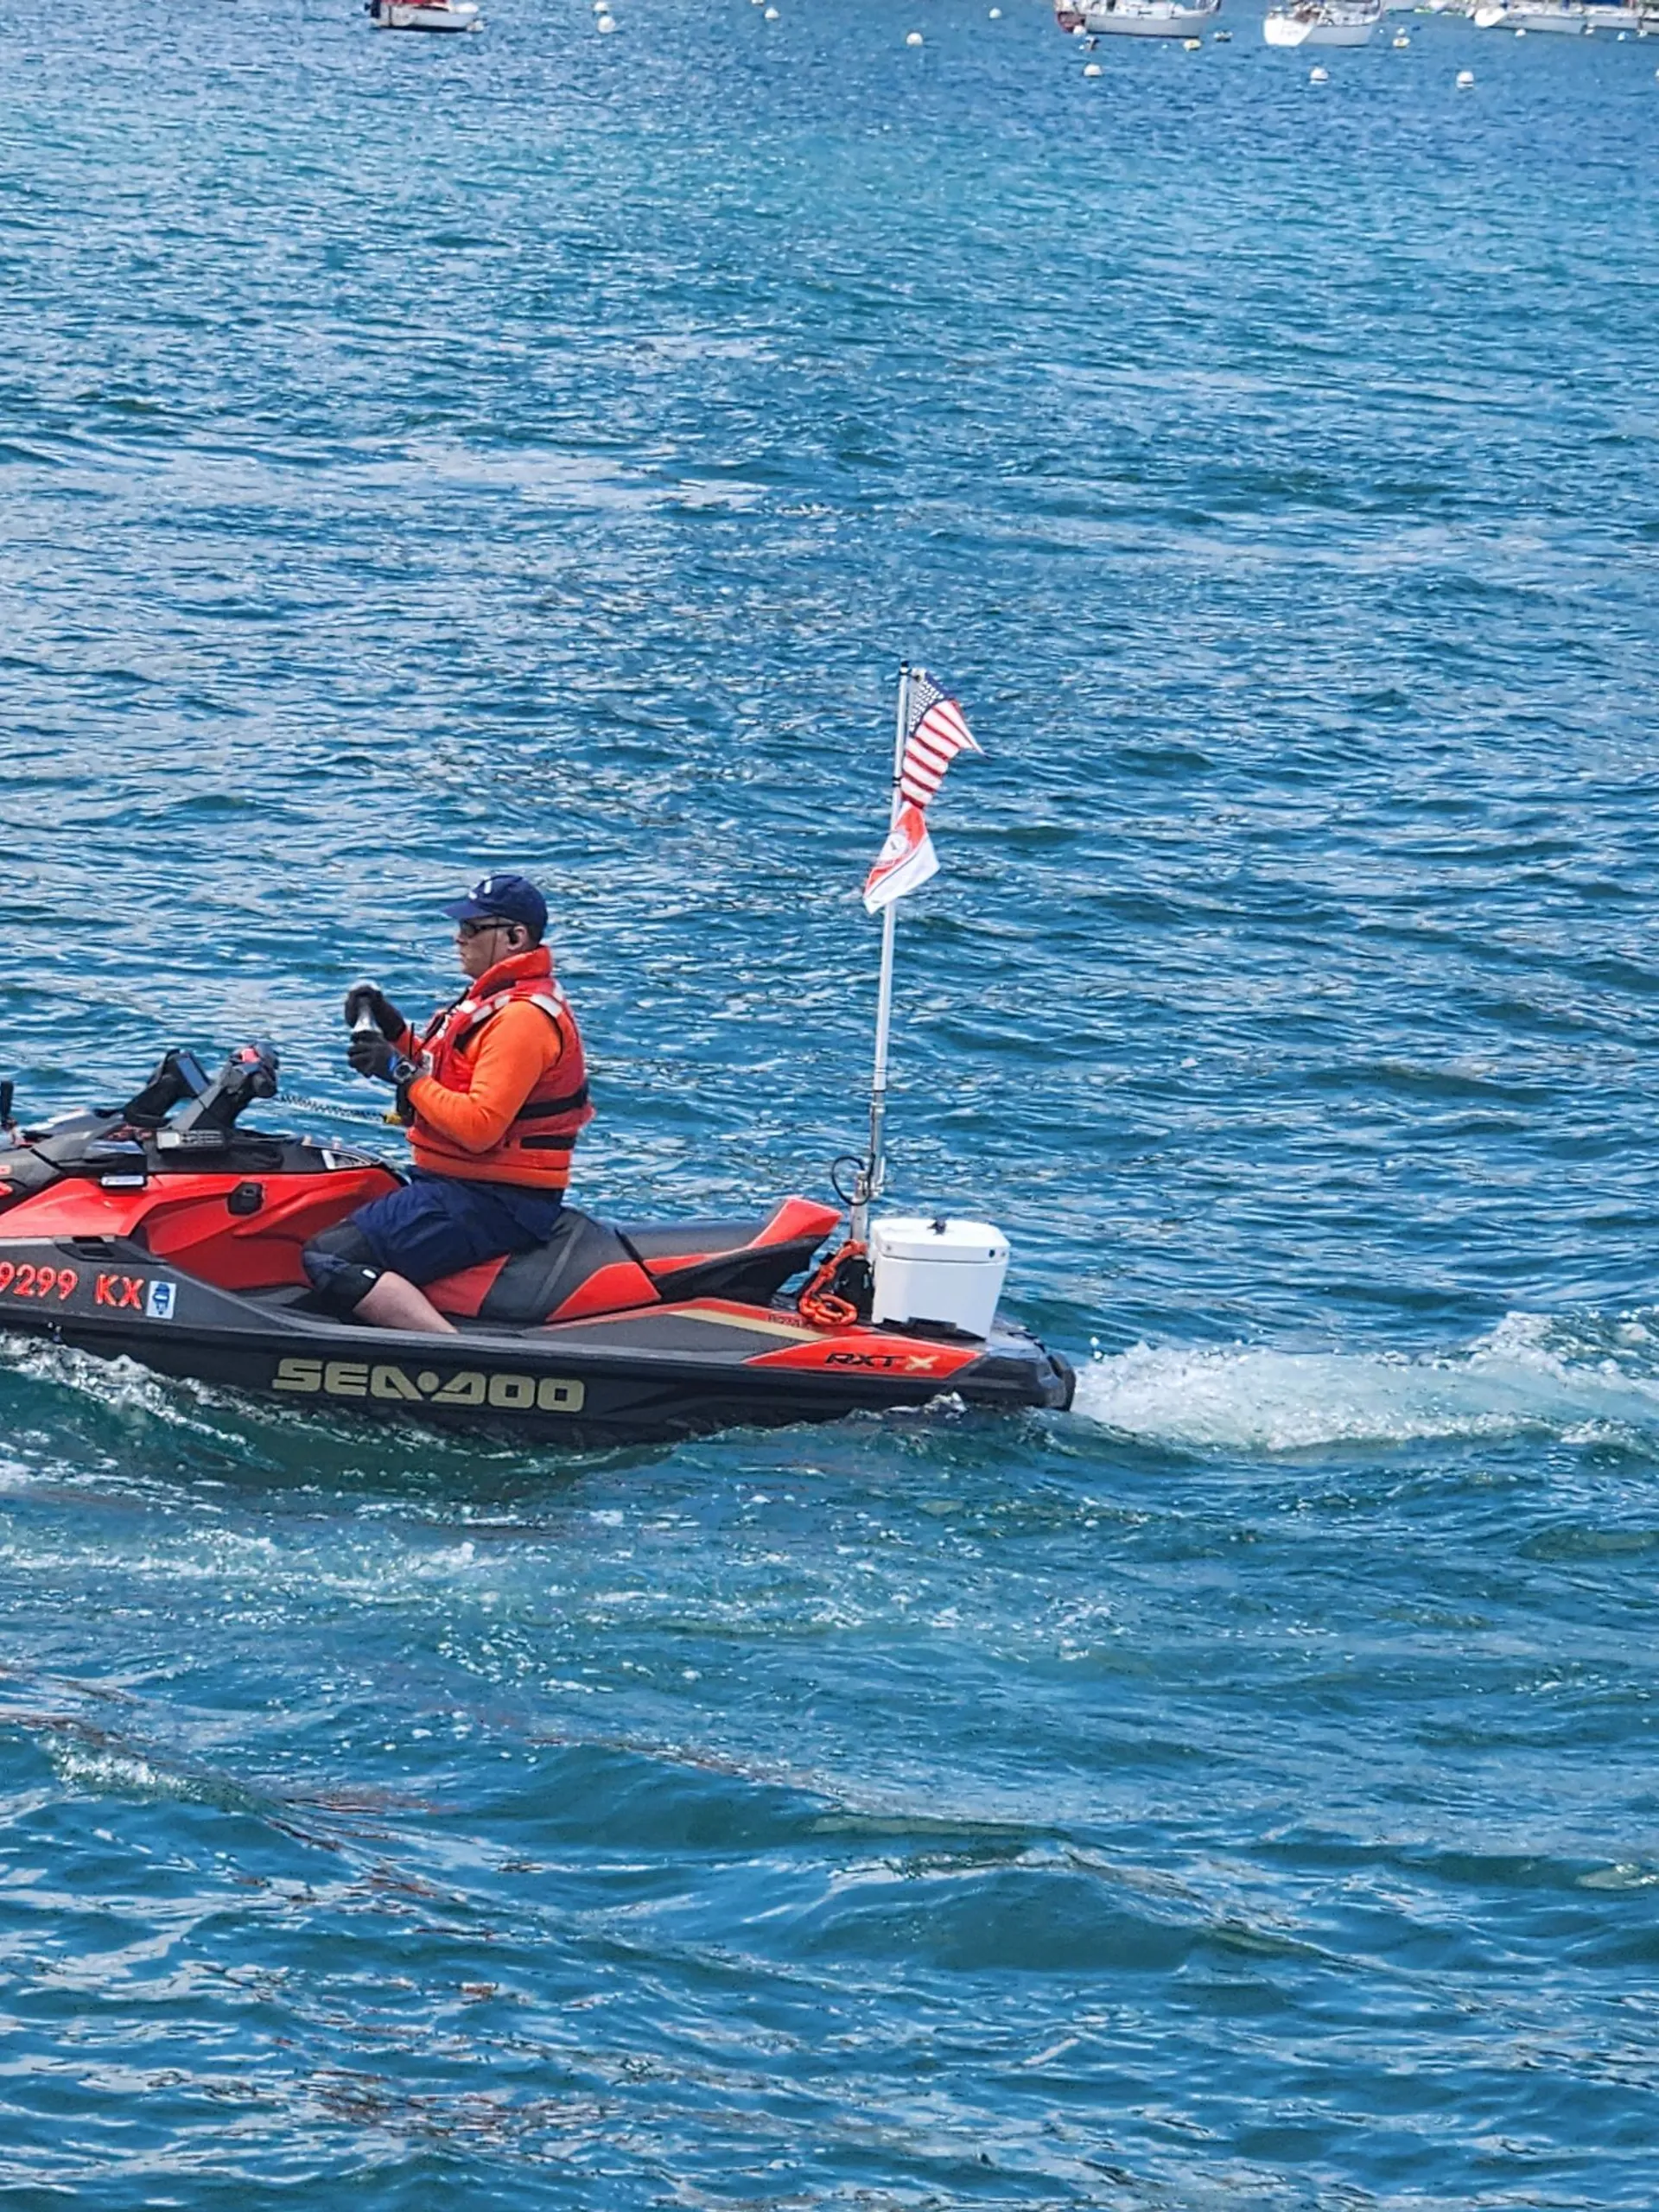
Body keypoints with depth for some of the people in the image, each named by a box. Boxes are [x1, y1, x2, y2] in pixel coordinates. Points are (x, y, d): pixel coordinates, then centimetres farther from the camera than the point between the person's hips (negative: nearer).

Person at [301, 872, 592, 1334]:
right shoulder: (497, 998, 16)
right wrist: (396, 1032, 9)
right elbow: (447, 1080, 23)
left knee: (329, 1261, -24)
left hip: (490, 1202, -12)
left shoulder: (522, 1018, -18)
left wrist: (403, 1073, -18)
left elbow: (479, 1127, -25)